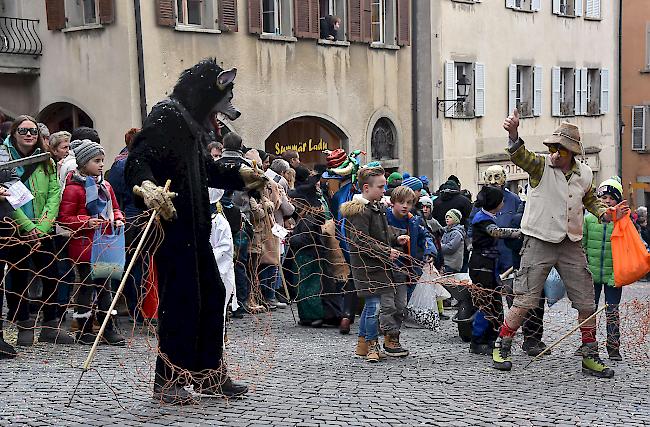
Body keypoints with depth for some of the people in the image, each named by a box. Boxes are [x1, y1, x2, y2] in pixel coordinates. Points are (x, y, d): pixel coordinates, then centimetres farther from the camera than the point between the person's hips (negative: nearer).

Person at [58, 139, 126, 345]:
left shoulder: (105, 186, 11)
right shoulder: (73, 188, -11)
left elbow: (114, 208, 23)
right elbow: (64, 218, -13)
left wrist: (118, 219, 3)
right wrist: (86, 222, -23)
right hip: (84, 245, -7)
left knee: (105, 285, 11)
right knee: (87, 286, 1)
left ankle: (108, 329, 18)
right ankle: (85, 331, 12)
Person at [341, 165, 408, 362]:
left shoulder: (376, 207, 14)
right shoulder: (359, 211, -17)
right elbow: (362, 243, -22)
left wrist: (395, 239, 8)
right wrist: (386, 252, -21)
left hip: (379, 264, 10)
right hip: (366, 265, -10)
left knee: (370, 303, 16)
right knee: (374, 304, -6)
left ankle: (362, 344, 27)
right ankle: (372, 345, 8)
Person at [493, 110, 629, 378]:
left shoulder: (584, 174, 6)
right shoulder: (541, 166, -7)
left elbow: (590, 200, 24)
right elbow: (519, 156, -27)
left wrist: (606, 214, 4)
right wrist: (513, 133, -48)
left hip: (571, 245, 4)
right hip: (539, 243, -4)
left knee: (587, 304, 6)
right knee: (525, 301, -5)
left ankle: (590, 357, 21)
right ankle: (501, 348, 13)